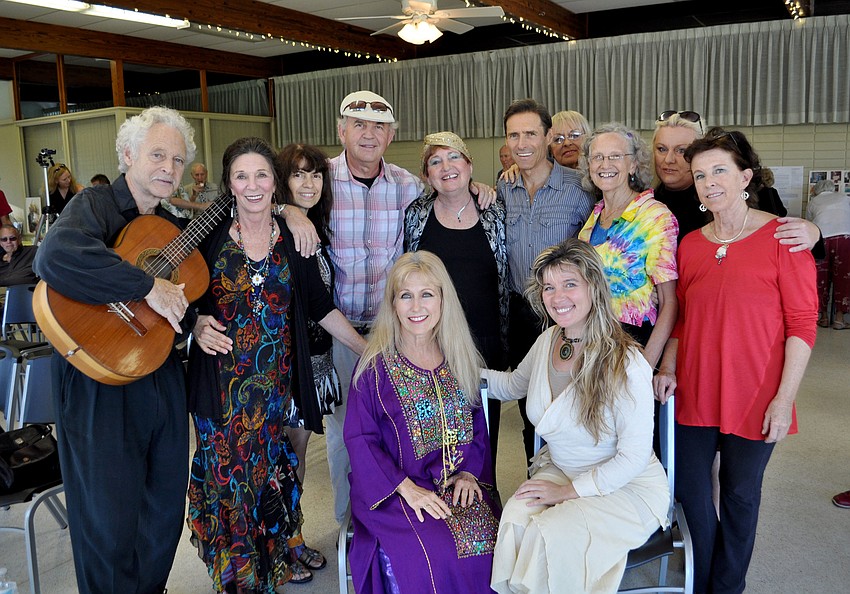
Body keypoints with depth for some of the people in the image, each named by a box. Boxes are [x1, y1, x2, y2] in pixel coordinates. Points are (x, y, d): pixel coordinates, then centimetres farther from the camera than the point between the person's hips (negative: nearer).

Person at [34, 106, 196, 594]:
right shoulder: (96, 205, -12)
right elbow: (55, 257, -36)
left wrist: (194, 321, 1)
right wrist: (149, 286, -32)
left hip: (163, 378, 7)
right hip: (100, 384, -7)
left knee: (166, 509, 19)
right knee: (111, 522, 6)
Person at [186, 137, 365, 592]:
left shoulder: (294, 239, 1)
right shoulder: (209, 235, -4)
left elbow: (320, 307, 4)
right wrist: (197, 325, -17)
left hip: (278, 381, 1)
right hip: (224, 381, -1)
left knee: (278, 466, 12)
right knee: (231, 471, 8)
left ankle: (283, 548, 38)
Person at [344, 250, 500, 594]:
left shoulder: (461, 358, 9)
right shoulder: (375, 365, -4)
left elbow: (477, 426, 14)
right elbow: (360, 439, -7)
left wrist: (469, 472, -3)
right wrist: (408, 489, -16)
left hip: (457, 486, 4)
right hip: (392, 491, -3)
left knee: (488, 541, -22)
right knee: (433, 555, -28)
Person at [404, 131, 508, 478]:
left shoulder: (495, 214, 4)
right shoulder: (415, 215, 2)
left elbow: (505, 283, 9)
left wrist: (505, 345, 8)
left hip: (486, 344, 1)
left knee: (484, 434, 10)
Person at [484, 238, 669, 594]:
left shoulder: (626, 364, -23)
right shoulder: (548, 341, -2)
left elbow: (634, 457, -18)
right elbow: (513, 385, 18)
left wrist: (569, 491, -17)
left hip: (627, 487, -5)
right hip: (558, 469, 5)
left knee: (552, 531, -29)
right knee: (515, 521, -24)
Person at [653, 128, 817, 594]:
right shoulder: (690, 246, 5)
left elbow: (802, 323, -10)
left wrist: (785, 398, -14)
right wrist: (667, 367, 0)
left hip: (754, 396, -4)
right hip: (694, 391, 4)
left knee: (740, 494, 12)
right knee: (689, 489, 11)